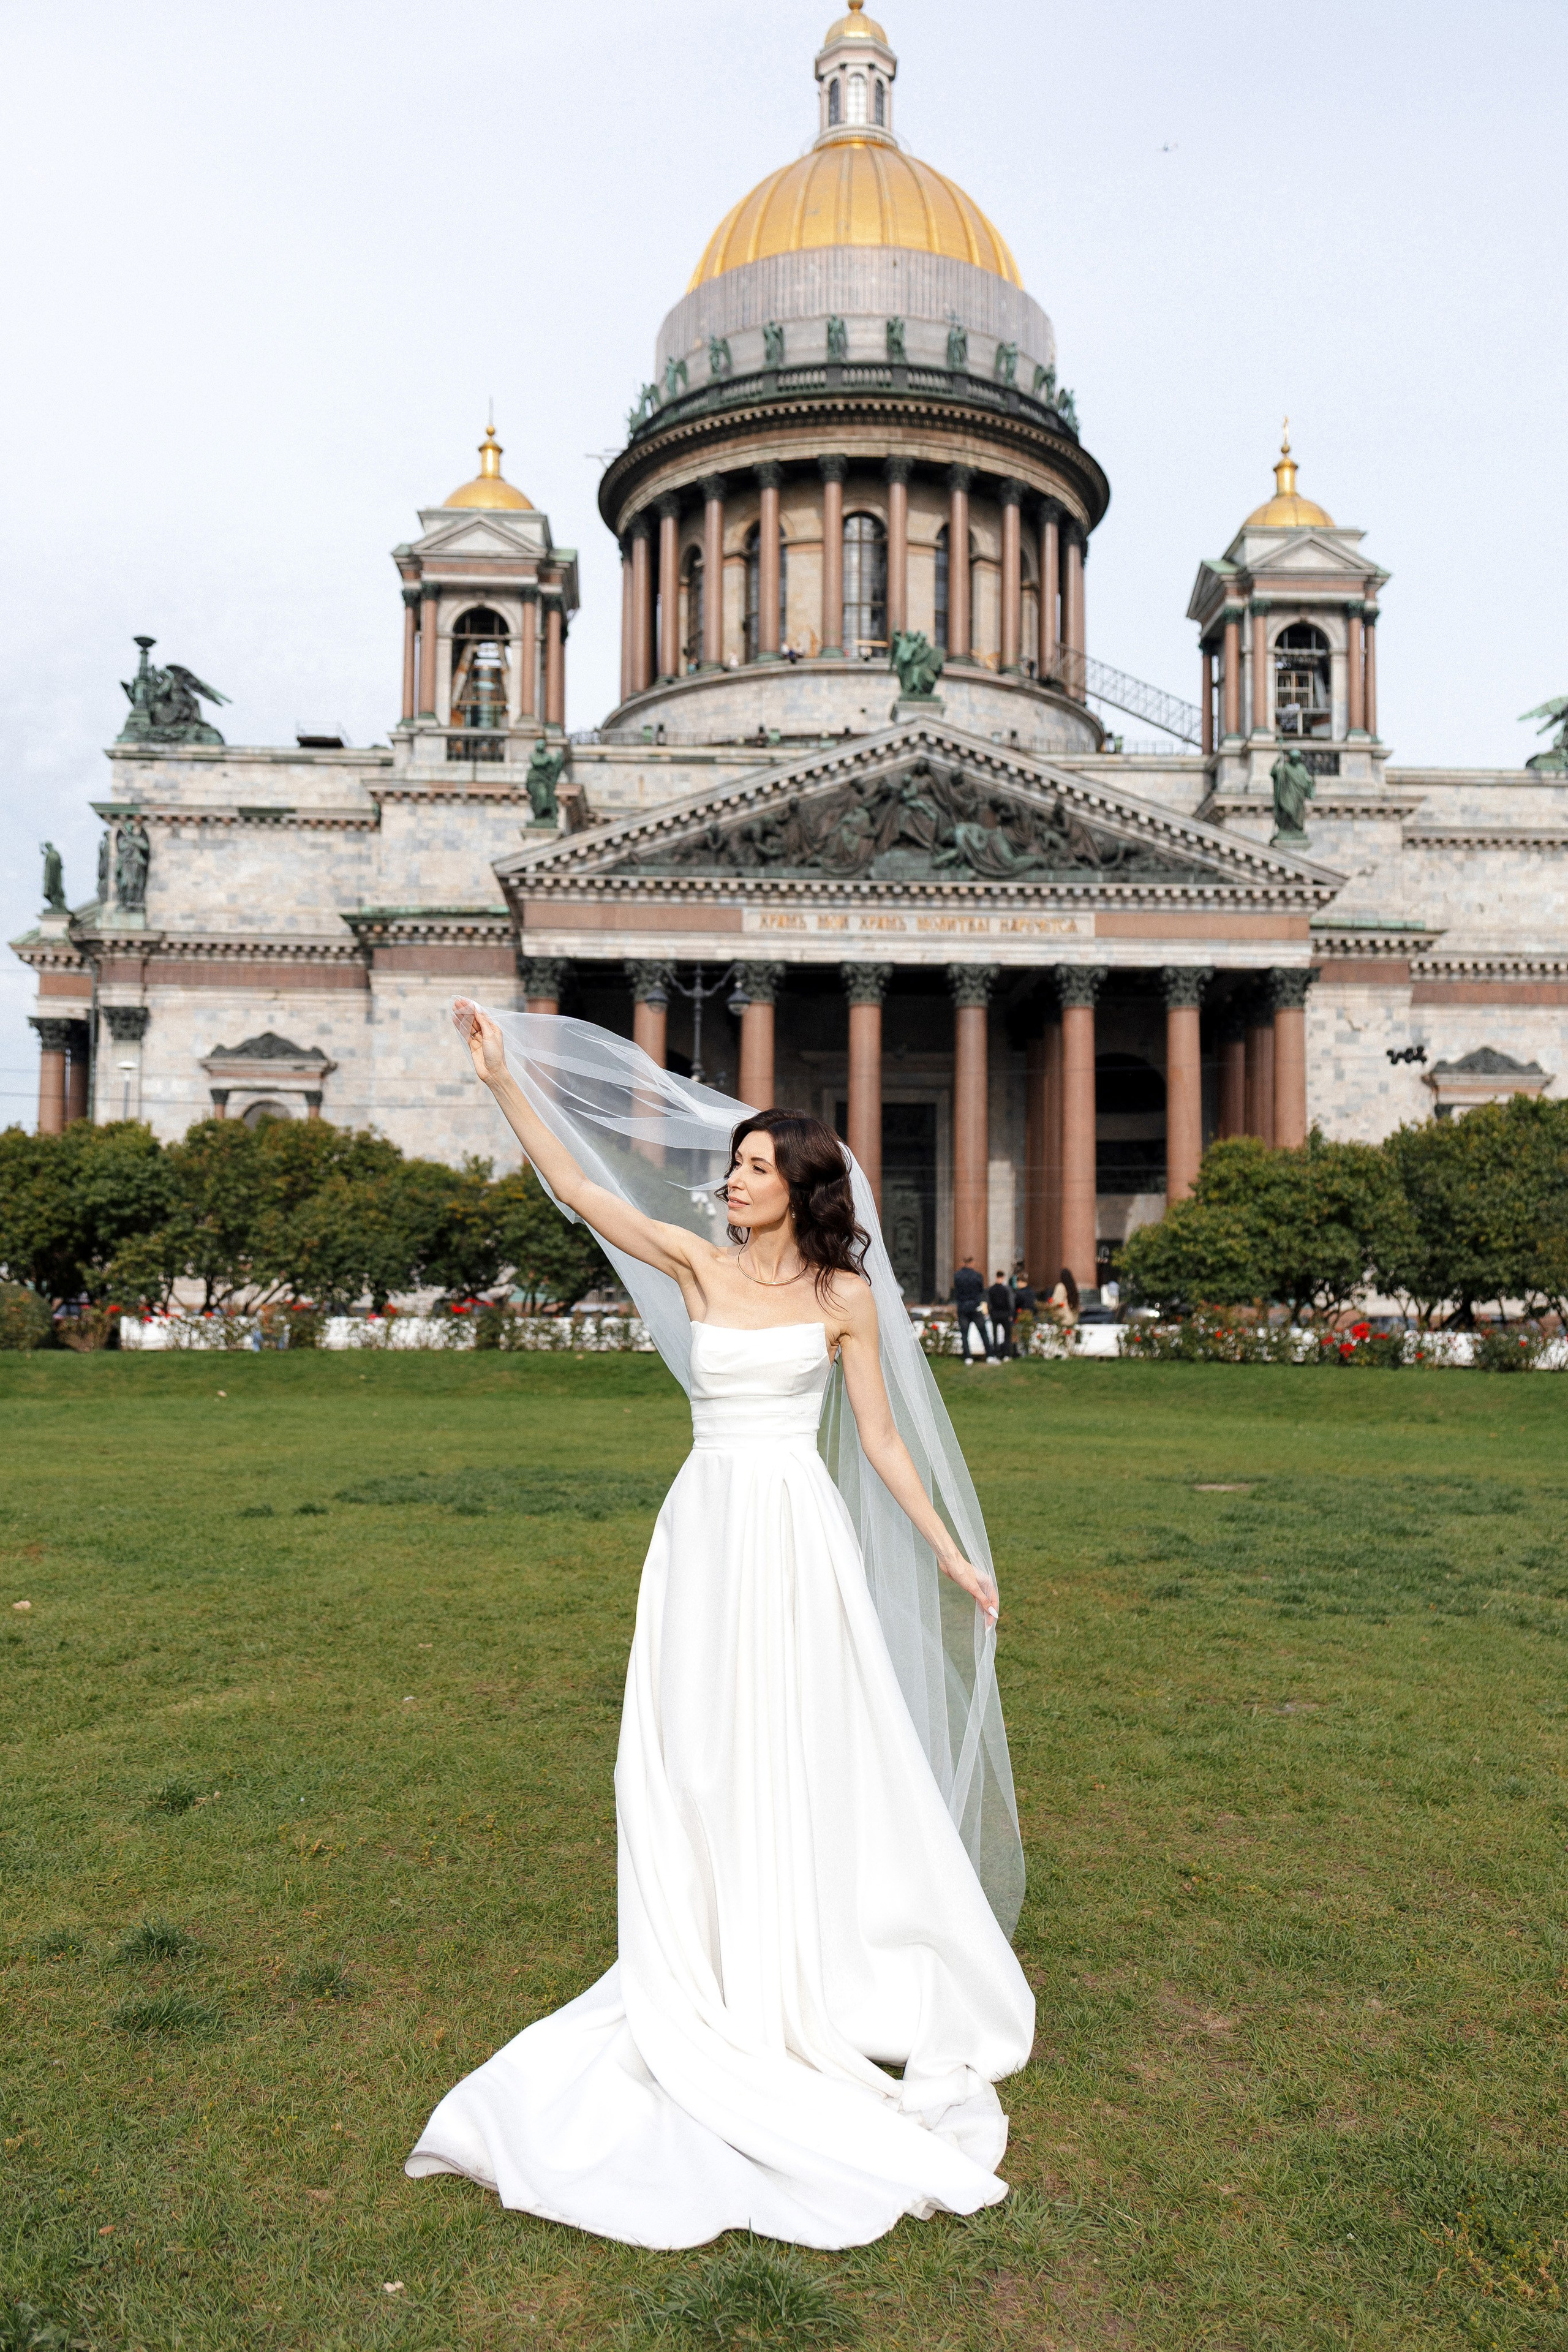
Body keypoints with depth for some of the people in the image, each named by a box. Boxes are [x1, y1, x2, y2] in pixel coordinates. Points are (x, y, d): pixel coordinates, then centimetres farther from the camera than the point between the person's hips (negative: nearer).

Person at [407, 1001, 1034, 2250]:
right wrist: (502, 1075, -8)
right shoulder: (696, 1264, 4)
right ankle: (723, 1968, 26)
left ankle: (823, 1974, 21)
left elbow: (881, 1442, 2)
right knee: (700, 1757, 9)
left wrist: (954, 1555, 1)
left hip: (797, 1536, -3)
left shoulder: (844, 1295, -2)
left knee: (808, 1754, 4)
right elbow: (578, 1187, -3)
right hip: (704, 1527, 3)